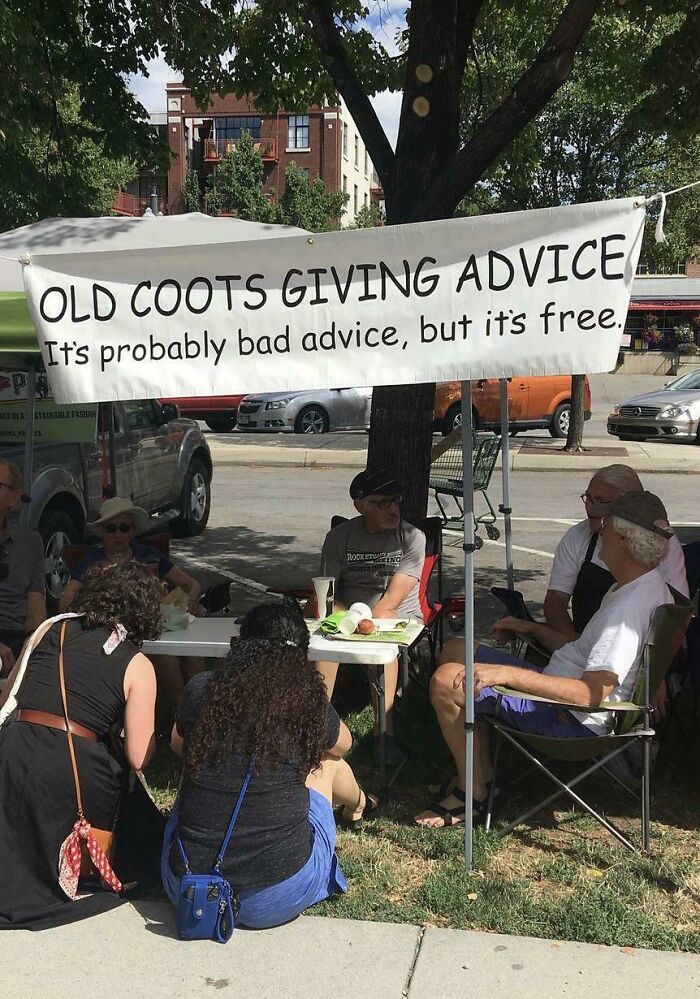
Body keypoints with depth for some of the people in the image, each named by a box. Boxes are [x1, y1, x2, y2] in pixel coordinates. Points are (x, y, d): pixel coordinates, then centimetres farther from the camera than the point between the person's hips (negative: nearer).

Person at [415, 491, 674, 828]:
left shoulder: (629, 607, -26)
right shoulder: (648, 586, 8)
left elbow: (591, 694, -32)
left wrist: (509, 674, -33)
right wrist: (532, 629, 13)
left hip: (573, 721, -11)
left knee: (447, 681, -19)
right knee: (455, 649, 14)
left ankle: (473, 794, -3)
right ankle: (481, 772, 14)